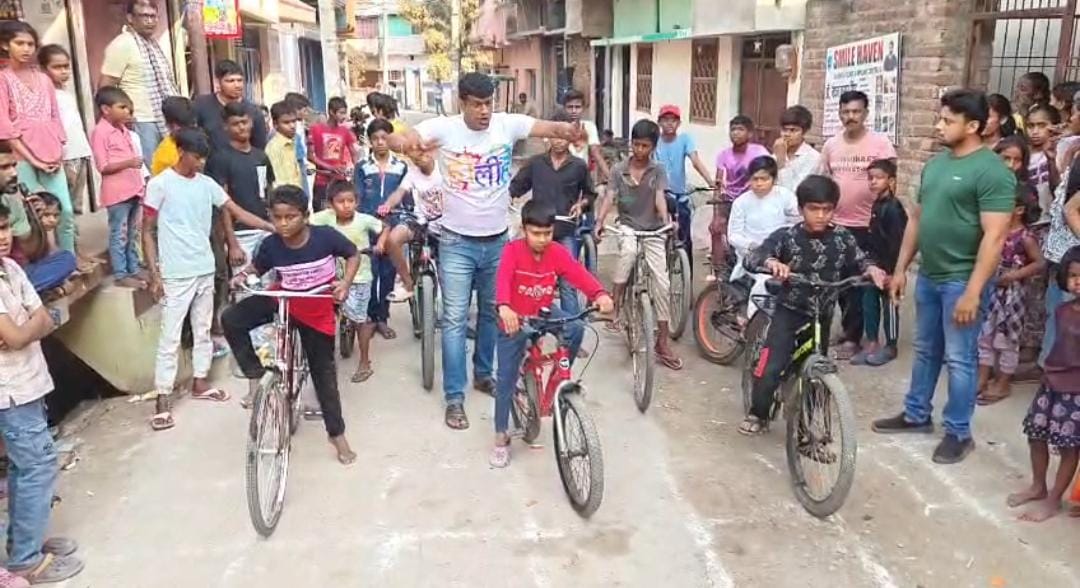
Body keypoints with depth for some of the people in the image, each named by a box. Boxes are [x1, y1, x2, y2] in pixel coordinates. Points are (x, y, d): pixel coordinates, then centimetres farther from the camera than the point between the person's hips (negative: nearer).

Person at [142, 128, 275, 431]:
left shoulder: (207, 184, 5)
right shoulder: (160, 184, -9)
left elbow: (237, 212, 4)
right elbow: (147, 232, -7)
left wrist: (274, 228, -7)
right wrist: (154, 274, -12)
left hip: (205, 269, 6)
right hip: (175, 274, -5)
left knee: (202, 330, 16)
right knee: (170, 337, -2)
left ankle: (200, 382, 30)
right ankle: (162, 399, 5)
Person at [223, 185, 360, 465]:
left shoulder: (325, 236, -23)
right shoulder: (271, 245, -18)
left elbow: (353, 255, -7)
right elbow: (256, 267, 2)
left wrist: (345, 283, -22)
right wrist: (241, 275, -19)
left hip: (317, 311, -2)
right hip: (282, 301, 2)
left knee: (324, 372, 8)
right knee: (231, 319, -21)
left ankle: (337, 435, 23)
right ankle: (256, 376, -3)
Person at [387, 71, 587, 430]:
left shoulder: (508, 124, -5)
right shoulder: (444, 128, -12)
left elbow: (549, 128, -16)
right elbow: (399, 139, -25)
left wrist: (569, 131, -40)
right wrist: (400, 141, -50)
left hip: (497, 240, 3)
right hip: (457, 242, -3)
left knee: (492, 312, 18)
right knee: (455, 319, 0)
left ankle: (483, 373, 39)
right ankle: (454, 397, 9)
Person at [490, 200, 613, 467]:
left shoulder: (558, 253, -11)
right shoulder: (512, 250, -20)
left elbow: (579, 274, -25)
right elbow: (503, 279, -36)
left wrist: (600, 294, -46)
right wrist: (504, 307, -57)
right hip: (514, 320, -2)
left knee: (576, 327, -26)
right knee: (506, 380, -1)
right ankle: (501, 437, 13)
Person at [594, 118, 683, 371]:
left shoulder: (658, 171, -1)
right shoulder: (619, 170, 0)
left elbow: (660, 198, -15)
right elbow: (609, 198, -11)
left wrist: (666, 221, -35)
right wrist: (599, 222, -30)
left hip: (652, 230, 0)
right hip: (626, 227, 0)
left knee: (661, 283, -7)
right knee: (629, 250, -38)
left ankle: (663, 342, 2)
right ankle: (615, 300, -23)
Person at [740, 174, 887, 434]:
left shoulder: (842, 238, -4)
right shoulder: (786, 236, -12)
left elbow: (860, 263, 5)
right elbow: (750, 259, -20)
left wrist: (872, 269, -18)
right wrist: (772, 263, -41)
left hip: (822, 315, 3)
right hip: (789, 311, -3)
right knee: (769, 369, -13)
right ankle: (758, 414, 12)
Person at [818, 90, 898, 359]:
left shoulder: (880, 143, -8)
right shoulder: (831, 145, 6)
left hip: (867, 224, -5)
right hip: (835, 223, 5)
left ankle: (851, 336, 9)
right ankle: (850, 328, 29)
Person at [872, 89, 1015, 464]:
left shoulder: (991, 171, -15)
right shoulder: (935, 163, 9)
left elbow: (994, 237, -19)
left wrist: (973, 291, -22)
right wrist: (901, 268, 14)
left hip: (961, 281, -7)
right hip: (928, 277, 8)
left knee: (959, 358, 3)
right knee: (925, 350, 18)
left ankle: (959, 433, 17)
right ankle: (916, 415, 33)